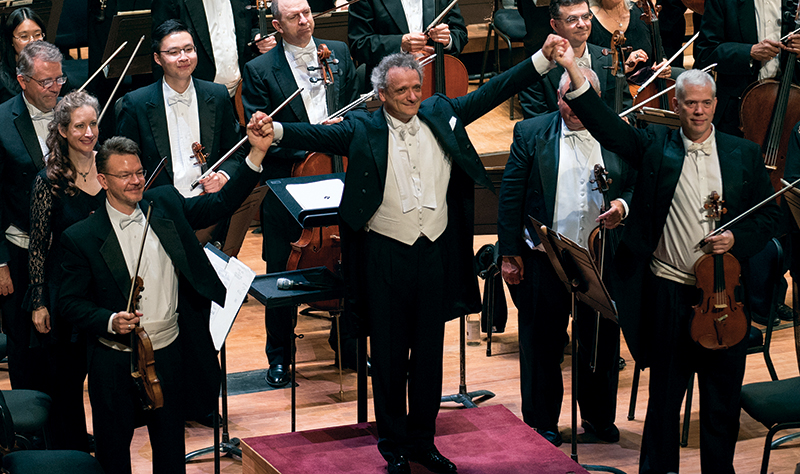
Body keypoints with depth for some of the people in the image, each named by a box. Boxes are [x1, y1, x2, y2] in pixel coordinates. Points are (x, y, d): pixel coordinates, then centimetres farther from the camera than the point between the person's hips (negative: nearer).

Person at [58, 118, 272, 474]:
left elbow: (222, 204, 1)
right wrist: (109, 321, -22)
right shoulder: (81, 237, -8)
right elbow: (70, 301, -4)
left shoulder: (166, 205, 1)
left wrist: (257, 153, -11)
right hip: (115, 361, -2)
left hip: (170, 354, 3)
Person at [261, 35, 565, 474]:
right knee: (389, 356, 7)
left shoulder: (441, 115, 4)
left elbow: (492, 92, 6)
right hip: (385, 257, -3)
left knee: (429, 354, 13)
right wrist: (274, 130, -34)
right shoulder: (362, 130, -5)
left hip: (436, 254, 3)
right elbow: (318, 135, -16)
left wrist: (542, 58, 1)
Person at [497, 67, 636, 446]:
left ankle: (598, 416, 28)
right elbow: (511, 197, -2)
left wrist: (623, 206, -13)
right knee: (543, 342, 8)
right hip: (544, 259, -2)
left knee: (601, 340, 10)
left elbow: (637, 186, 10)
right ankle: (541, 422, 20)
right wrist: (510, 253, -6)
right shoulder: (530, 134, -1)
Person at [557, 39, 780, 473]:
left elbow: (769, 215, 9)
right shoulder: (656, 145, 2)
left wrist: (737, 239, -10)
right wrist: (573, 71, -21)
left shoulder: (743, 154, 6)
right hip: (668, 291, -1)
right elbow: (606, 127, -10)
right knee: (664, 392, 8)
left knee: (723, 396, 8)